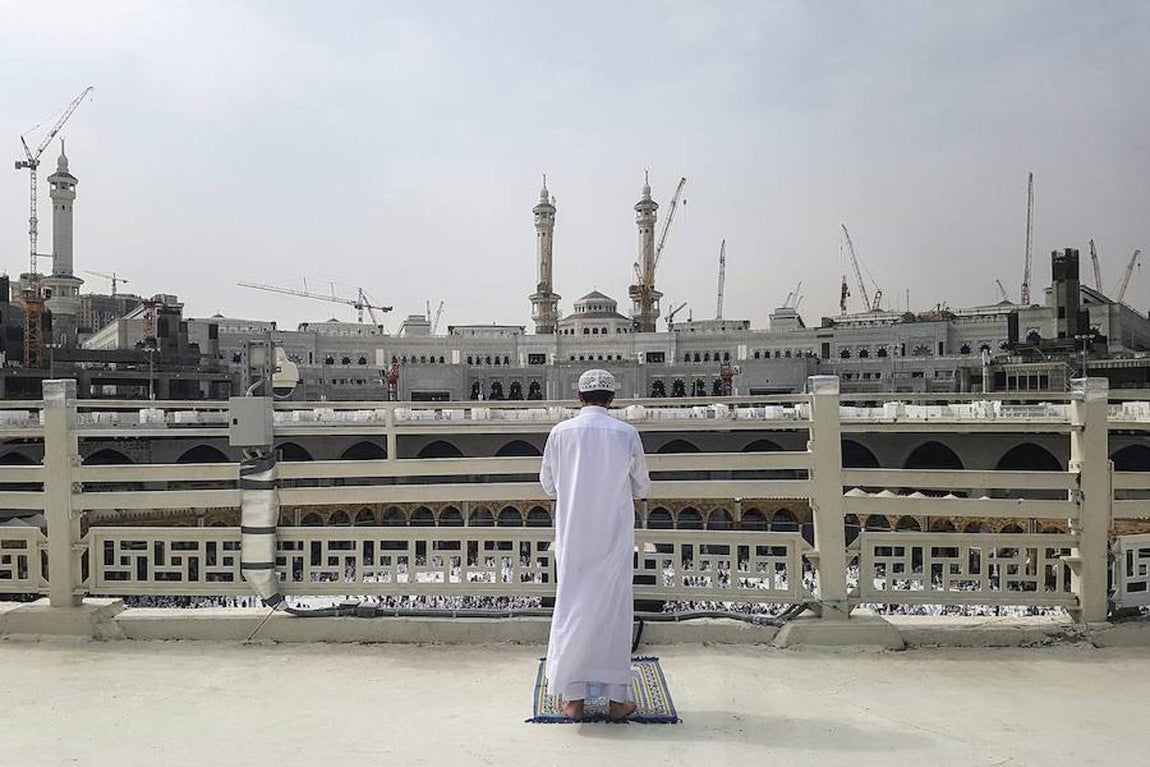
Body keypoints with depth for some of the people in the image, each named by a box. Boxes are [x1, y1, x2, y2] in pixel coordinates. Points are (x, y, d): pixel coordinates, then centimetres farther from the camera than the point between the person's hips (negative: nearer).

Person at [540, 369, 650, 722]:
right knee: (614, 608, 8)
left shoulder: (561, 432, -5)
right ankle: (617, 697, 12)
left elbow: (547, 484, 5)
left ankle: (573, 697, 12)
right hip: (615, 537, 0)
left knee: (572, 607, 8)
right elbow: (642, 487, 4)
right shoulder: (626, 434, -6)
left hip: (573, 537, 0)